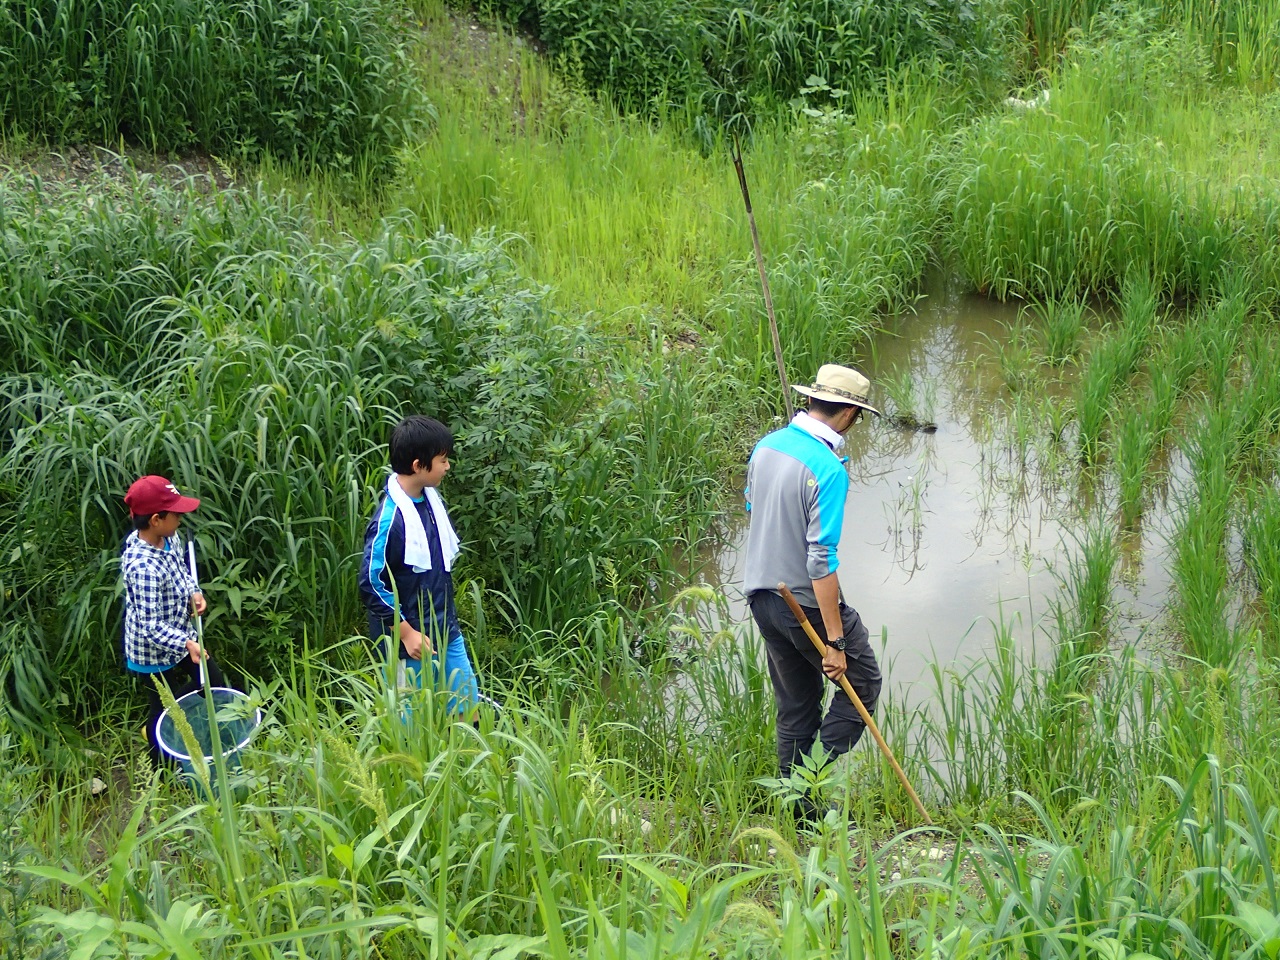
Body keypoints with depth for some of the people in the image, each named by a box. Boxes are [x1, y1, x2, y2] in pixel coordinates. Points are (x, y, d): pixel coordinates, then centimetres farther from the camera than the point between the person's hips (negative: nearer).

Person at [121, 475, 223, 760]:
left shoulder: (168, 538, -11)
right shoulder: (143, 567, -37)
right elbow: (150, 626, -34)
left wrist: (194, 591, -6)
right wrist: (186, 644, -42)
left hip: (180, 633, 9)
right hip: (156, 650, -9)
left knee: (213, 680, 23)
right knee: (162, 707, 13)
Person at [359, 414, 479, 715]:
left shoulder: (431, 498, 2)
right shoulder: (390, 518, -23)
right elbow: (371, 582, -20)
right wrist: (406, 632, -18)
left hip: (448, 634, 8)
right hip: (413, 644, -8)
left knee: (467, 713, 14)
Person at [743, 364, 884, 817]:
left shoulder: (766, 446, 0)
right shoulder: (828, 469, -23)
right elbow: (822, 560, -25)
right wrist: (835, 641, -22)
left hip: (762, 596, 8)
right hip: (806, 603, -8)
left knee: (795, 706, 18)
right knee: (862, 681, 12)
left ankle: (798, 808, 24)